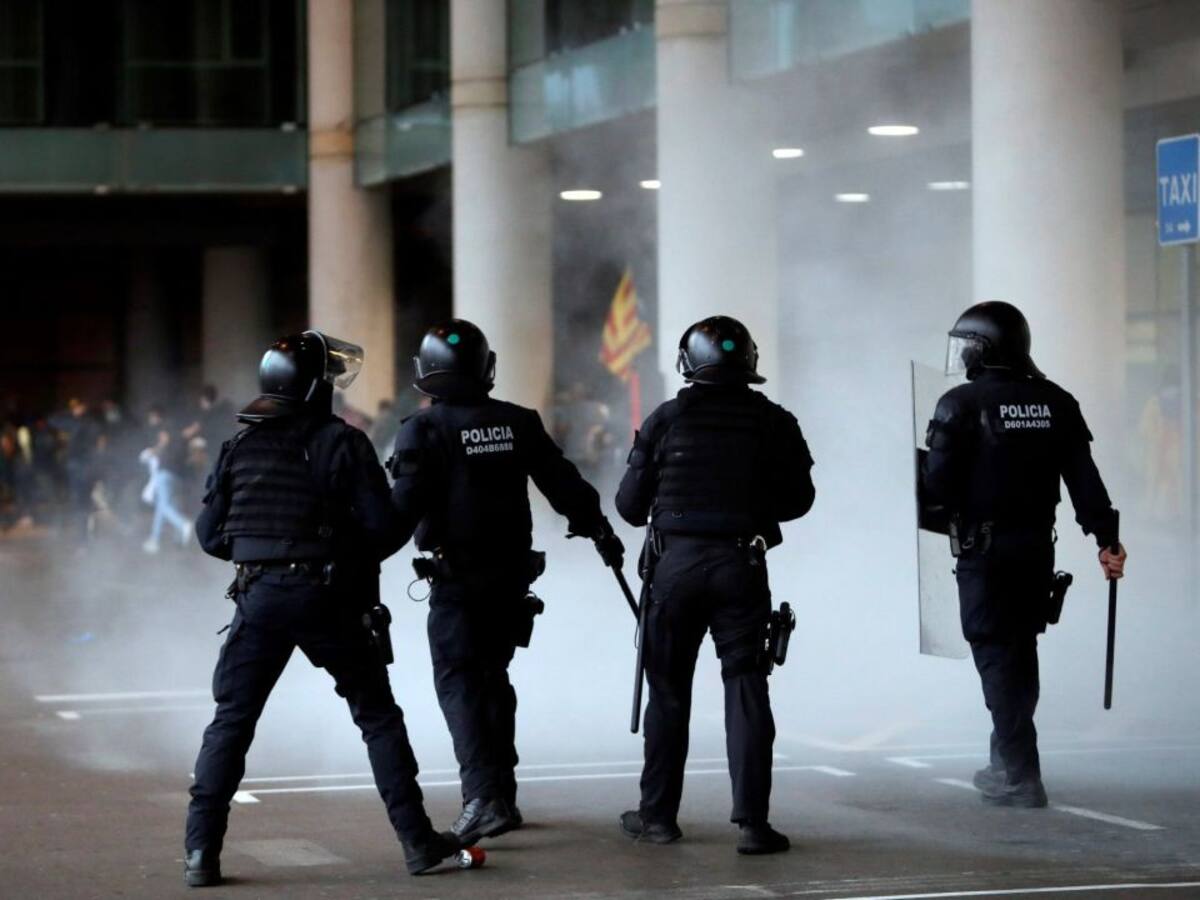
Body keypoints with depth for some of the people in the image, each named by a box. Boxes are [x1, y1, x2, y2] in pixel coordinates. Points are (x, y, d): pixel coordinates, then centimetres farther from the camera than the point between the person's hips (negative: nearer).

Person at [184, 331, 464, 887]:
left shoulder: (240, 446, 5)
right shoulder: (342, 443, -5)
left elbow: (210, 534, 6)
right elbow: (384, 528, -10)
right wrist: (356, 559, 11)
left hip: (260, 596, 2)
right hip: (327, 598, -2)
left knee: (231, 721, 7)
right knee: (378, 717, 11)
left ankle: (202, 851, -3)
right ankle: (417, 840, 11)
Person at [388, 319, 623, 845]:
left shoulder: (424, 430, -8)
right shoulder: (518, 423, 6)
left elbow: (404, 506, -17)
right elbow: (562, 482, 12)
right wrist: (599, 530, 24)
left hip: (456, 579, -5)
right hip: (512, 574, 5)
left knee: (458, 682, -4)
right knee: (492, 677, 18)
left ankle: (483, 796, -20)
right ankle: (502, 796, 23)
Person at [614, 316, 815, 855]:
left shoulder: (666, 420, -3)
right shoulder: (772, 422, -1)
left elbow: (630, 505, 0)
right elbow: (798, 498, 6)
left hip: (676, 563, 0)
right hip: (741, 566, 0)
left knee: (668, 691, 11)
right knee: (746, 691, 1)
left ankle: (658, 815, 17)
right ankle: (752, 821, -5)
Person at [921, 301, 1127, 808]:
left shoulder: (962, 404, -10)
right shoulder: (1054, 403, 5)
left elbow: (937, 484, -14)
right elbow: (1084, 478, 1)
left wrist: (925, 485, 9)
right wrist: (1106, 538, 3)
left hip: (984, 550, -5)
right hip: (1037, 545, 5)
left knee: (996, 654, -1)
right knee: (1021, 650, 17)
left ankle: (1021, 777, -5)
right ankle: (1007, 762, 26)